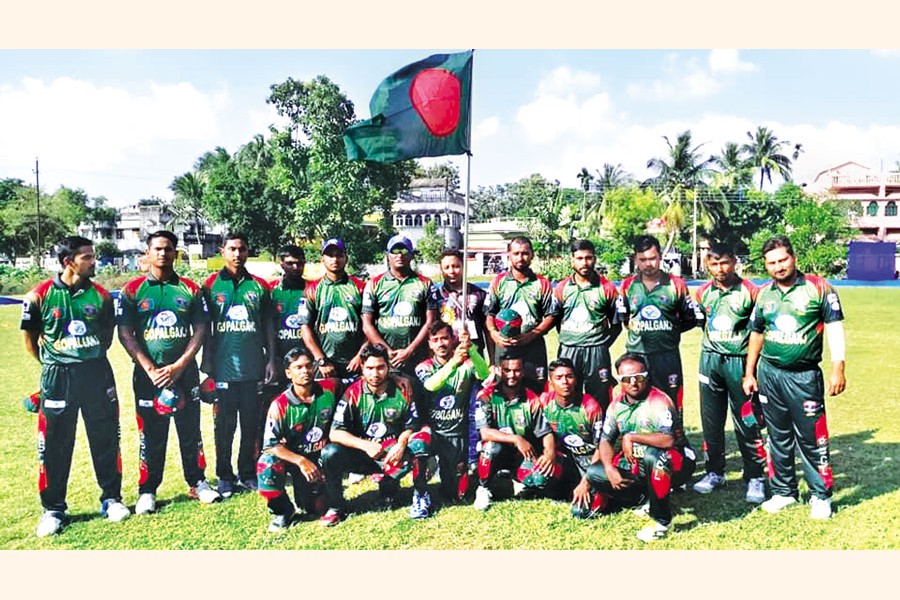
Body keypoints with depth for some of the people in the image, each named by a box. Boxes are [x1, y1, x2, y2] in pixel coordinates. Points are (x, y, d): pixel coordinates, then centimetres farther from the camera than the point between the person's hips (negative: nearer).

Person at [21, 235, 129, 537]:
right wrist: (55, 366, 7)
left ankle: (111, 498, 24)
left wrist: (92, 361, 10)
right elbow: (30, 340, 4)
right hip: (57, 378, -2)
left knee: (106, 440, 9)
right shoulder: (40, 295, -7)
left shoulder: (100, 294, 0)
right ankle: (53, 509, 21)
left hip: (98, 374, 2)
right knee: (54, 446, 6)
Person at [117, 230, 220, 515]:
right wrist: (150, 369, -11)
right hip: (148, 373, -1)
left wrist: (178, 366, -9)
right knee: (151, 435, 6)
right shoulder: (133, 290, 2)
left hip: (185, 372, 1)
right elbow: (125, 333, -2)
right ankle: (147, 491, 20)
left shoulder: (190, 289, 5)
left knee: (191, 430, 9)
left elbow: (200, 330, 2)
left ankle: (197, 483, 23)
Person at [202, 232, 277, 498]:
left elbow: (268, 326, 11)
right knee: (224, 426, 5)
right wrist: (206, 361, 0)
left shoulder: (259, 286, 8)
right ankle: (225, 477, 17)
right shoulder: (211, 285, 4)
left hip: (254, 367, 2)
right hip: (223, 367, -1)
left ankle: (249, 474, 19)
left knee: (252, 424, 6)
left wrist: (271, 360, 6)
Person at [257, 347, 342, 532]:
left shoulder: (331, 389, -12)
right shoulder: (280, 405, -20)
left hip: (322, 456, 2)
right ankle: (283, 511, -6)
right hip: (293, 456, -2)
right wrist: (301, 461, -31)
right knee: (267, 464, -33)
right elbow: (270, 445, -21)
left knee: (317, 508, -2)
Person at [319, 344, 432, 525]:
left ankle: (420, 495, -5)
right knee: (330, 453, -26)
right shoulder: (354, 393, -10)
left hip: (393, 453, 0)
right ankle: (336, 508, -4)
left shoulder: (402, 387, -8)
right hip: (362, 455, 0)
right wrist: (365, 445, -27)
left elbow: (411, 425, -2)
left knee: (422, 436, -28)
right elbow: (335, 433, -15)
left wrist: (401, 444, -23)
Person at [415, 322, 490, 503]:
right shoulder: (424, 367, -1)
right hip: (433, 431, 1)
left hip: (457, 433, -1)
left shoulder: (466, 364, 0)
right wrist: (453, 362, -40)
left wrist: (471, 349, -39)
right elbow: (430, 385, -24)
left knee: (457, 493, -6)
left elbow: (484, 375, -23)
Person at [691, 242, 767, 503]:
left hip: (739, 362, -4)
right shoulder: (703, 292, 5)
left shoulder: (750, 291, -7)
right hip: (710, 361, 4)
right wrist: (713, 344, 12)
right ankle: (715, 472, 24)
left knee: (747, 422, 1)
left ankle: (755, 477, 14)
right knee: (711, 420, 11)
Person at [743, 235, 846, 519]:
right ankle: (783, 491, 26)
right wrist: (749, 373, 13)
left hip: (804, 376, -4)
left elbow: (834, 328, -7)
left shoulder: (818, 287, -6)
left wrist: (838, 368, -14)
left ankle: (821, 495, 18)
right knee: (778, 437, 13)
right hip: (769, 373, 4)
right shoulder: (763, 294, 7)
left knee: (811, 438, 1)